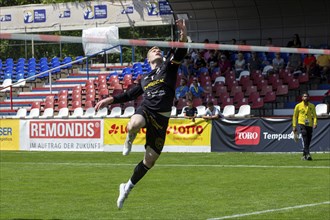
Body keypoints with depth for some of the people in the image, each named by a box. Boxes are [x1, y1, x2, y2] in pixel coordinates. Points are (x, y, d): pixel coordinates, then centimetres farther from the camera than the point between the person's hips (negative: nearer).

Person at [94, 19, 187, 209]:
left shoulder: (169, 66, 15)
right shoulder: (144, 79, 24)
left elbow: (180, 54, -5)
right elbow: (130, 95, 34)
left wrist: (183, 37, -24)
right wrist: (110, 100, 24)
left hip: (161, 118, -1)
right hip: (146, 110, 1)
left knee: (150, 160, 0)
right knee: (134, 125, -40)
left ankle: (127, 188, 19)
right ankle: (129, 141, -3)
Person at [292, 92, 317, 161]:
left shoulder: (312, 106, 9)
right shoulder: (298, 106, 4)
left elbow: (314, 115, 6)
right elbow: (295, 116, 9)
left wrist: (315, 123, -11)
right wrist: (294, 126, 4)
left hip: (310, 125, 3)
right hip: (302, 124, -3)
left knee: (308, 140, 5)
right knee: (305, 138, -22)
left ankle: (304, 155, 18)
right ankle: (307, 154, -31)